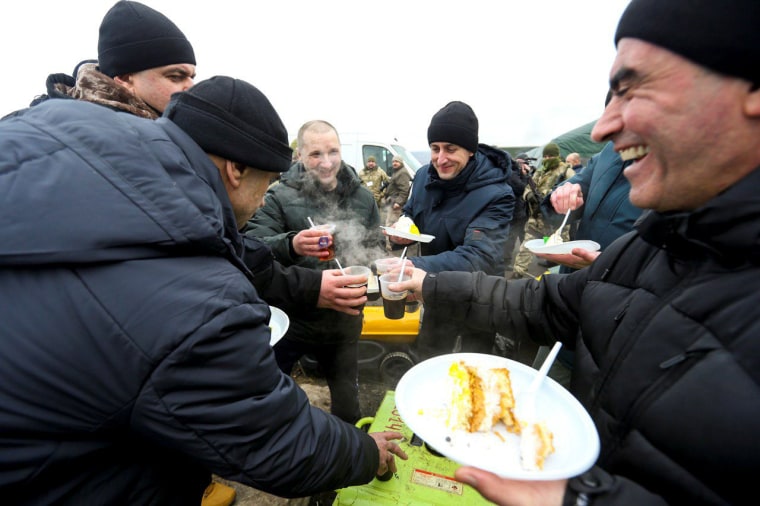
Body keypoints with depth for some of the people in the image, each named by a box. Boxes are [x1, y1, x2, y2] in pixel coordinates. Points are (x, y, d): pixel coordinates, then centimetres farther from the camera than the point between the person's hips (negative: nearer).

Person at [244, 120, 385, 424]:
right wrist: (290, 245, -38)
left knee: (347, 400, 23)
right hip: (290, 317, -3)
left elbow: (376, 248, 10)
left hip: (344, 320, 3)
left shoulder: (362, 197, 1)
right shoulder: (280, 196, -11)